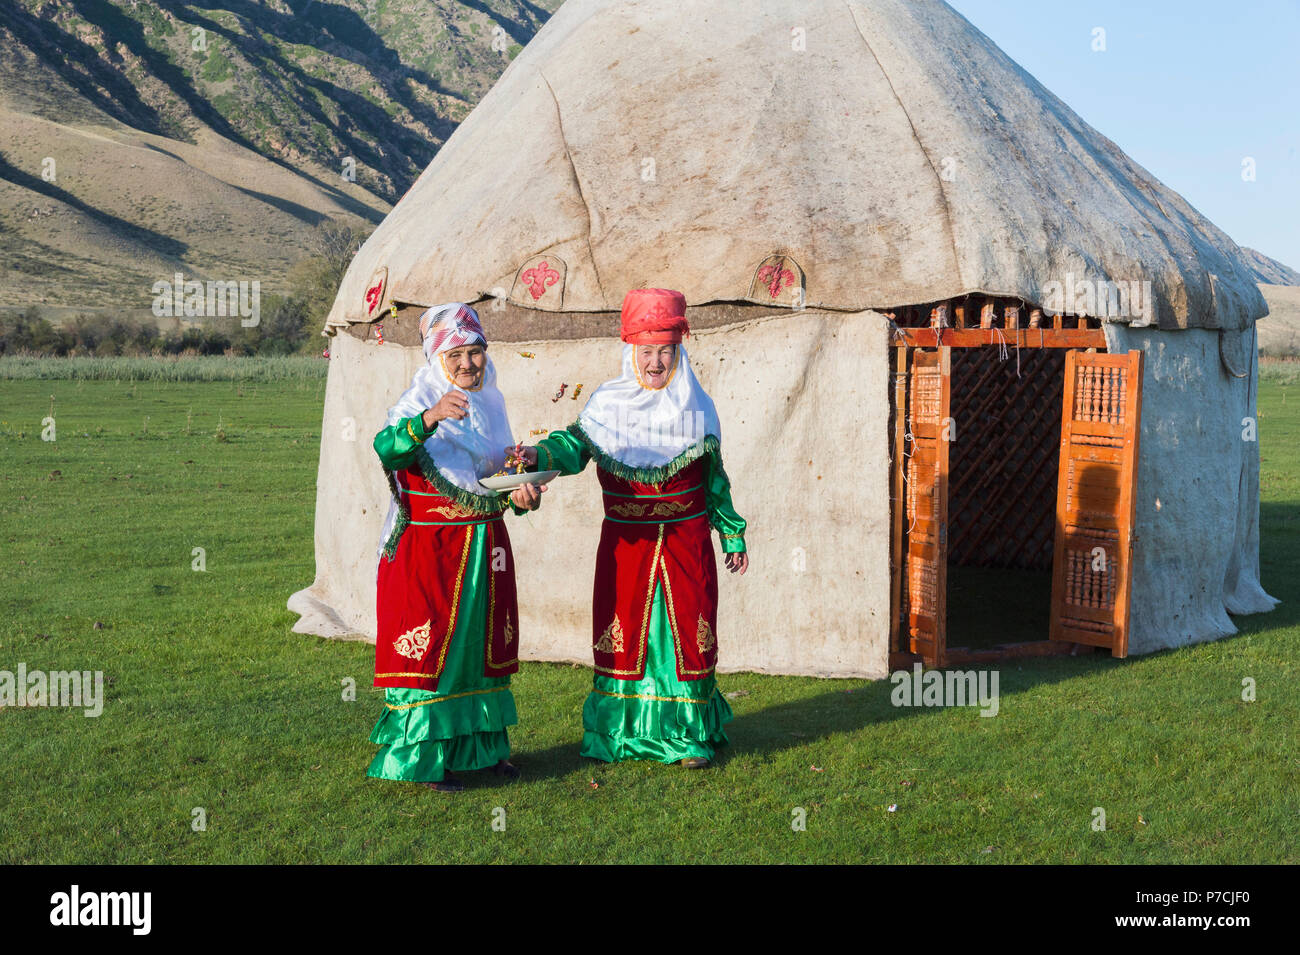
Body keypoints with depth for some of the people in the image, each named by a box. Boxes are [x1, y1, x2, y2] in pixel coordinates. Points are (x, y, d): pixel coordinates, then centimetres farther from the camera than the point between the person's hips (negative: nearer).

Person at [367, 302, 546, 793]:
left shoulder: (490, 404, 10)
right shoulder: (418, 404, -10)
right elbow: (387, 450, -31)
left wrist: (520, 495, -3)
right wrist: (428, 420, -48)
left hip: (485, 545, 6)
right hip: (429, 548, -6)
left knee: (486, 639, 13)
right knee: (430, 645, -2)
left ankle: (486, 742, 27)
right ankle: (425, 756, 8)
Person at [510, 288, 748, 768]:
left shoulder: (697, 409, 5)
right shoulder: (606, 404, 1)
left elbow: (714, 480, 12)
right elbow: (574, 446, -11)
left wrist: (732, 536, 15)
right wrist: (539, 454, -32)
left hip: (686, 543, 1)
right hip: (625, 543, 0)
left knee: (688, 634, 2)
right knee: (623, 633, 4)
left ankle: (689, 733, 14)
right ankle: (618, 732, 17)